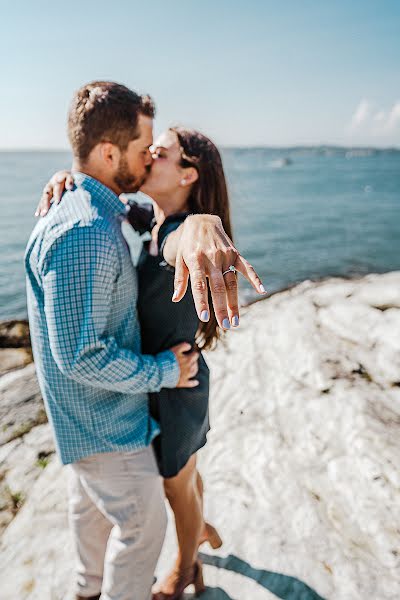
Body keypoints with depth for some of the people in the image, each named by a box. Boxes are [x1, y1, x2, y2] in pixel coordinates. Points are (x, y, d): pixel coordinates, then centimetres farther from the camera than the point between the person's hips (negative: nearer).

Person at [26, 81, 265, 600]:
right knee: (143, 523, 13)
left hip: (86, 413, 10)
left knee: (91, 504, 30)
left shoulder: (96, 210, 1)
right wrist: (165, 372, -18)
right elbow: (80, 355, -31)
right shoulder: (84, 236, -31)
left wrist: (199, 222, -23)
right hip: (106, 421, -10)